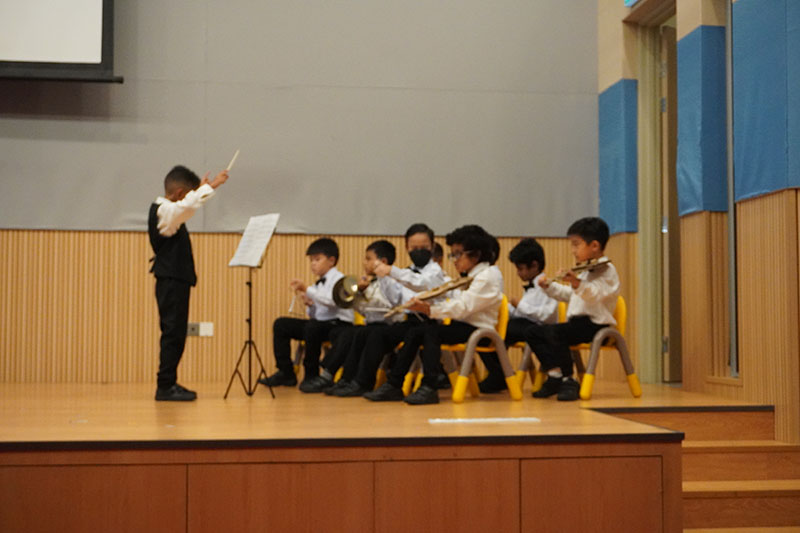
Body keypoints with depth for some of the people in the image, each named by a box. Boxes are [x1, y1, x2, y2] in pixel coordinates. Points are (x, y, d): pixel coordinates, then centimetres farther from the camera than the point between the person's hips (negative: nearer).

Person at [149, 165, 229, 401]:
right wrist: (211, 186, -30)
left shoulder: (167, 211, 16)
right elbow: (188, 204, -35)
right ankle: (165, 386, -6)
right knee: (173, 333, -8)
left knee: (175, 334, 13)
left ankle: (168, 384, 18)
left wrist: (202, 188, 37)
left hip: (174, 281, 10)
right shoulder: (165, 211, -14)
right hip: (171, 282, -10)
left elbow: (187, 207, 37)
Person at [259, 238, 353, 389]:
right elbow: (314, 315, 16)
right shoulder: (319, 283, 16)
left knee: (313, 326, -38)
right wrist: (308, 304, -5)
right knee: (281, 324, 1)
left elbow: (332, 300, -27)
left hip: (339, 324, -9)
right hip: (320, 324, 9)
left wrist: (307, 289, -29)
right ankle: (285, 373, 1)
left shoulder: (338, 279, -6)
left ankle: (311, 375, -20)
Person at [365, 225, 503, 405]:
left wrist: (430, 310, -27)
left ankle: (429, 388, -31)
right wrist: (430, 306, -7)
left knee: (431, 331, -28)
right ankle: (394, 385, -7)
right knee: (415, 332, -6)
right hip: (463, 324, 9)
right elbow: (458, 304, 10)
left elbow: (462, 307, -22)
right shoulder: (471, 276, 21)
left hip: (478, 329, -9)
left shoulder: (488, 275, -12)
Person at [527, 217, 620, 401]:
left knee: (555, 332, -33)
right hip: (577, 322, 10)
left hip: (594, 323, -10)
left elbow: (594, 294, -27)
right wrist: (549, 286, 22)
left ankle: (567, 381, -23)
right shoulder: (586, 272, 24)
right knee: (532, 331, 1)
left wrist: (577, 284, -44)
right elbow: (569, 295, 34)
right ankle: (555, 374, -9)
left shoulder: (606, 270, -9)